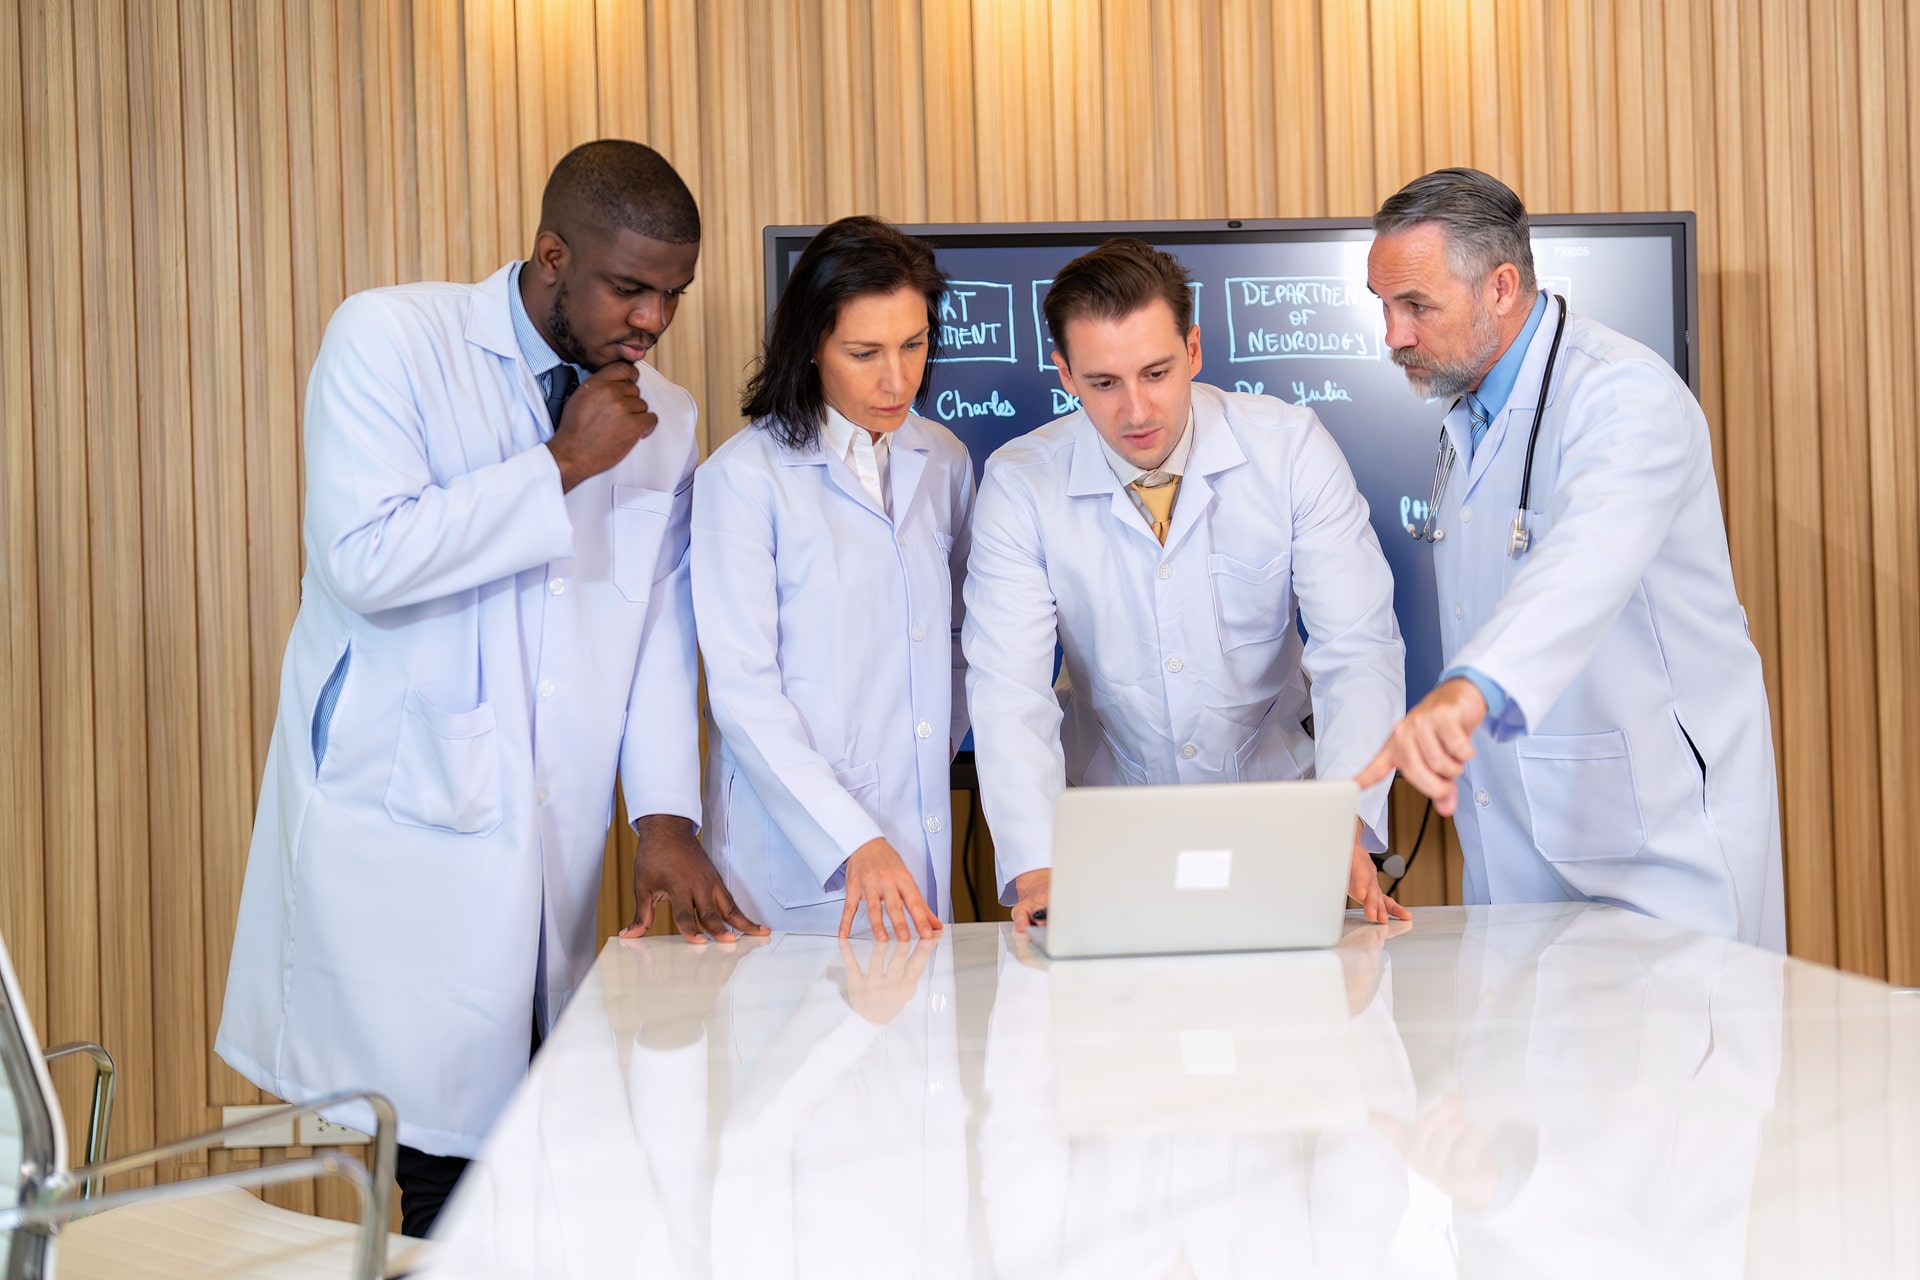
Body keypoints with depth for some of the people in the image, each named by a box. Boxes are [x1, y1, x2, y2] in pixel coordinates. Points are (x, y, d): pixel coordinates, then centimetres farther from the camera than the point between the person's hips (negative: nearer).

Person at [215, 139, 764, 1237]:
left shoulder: (664, 417, 10)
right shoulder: (391, 340, -6)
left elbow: (663, 627, 10)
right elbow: (365, 557, -18)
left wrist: (666, 814, -2)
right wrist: (562, 468, -13)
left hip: (554, 844, 5)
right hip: (400, 826, -4)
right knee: (448, 1167, -7)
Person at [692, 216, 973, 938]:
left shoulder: (943, 461, 9)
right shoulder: (744, 477, -8)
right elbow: (741, 689, -13)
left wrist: (939, 753, 7)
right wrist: (854, 843, -21)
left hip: (923, 846, 5)